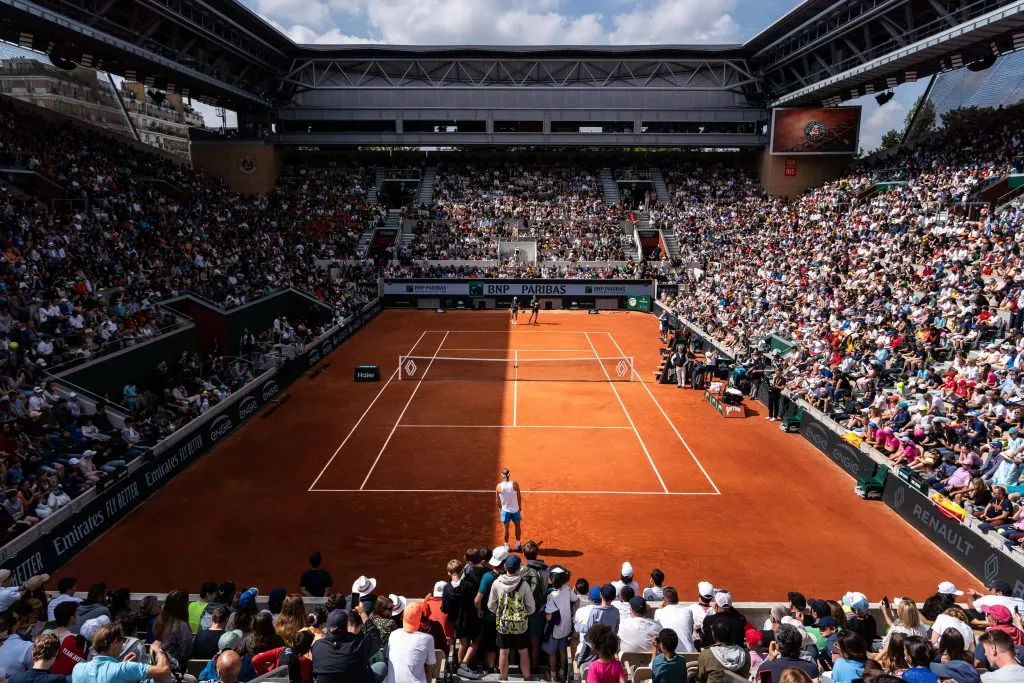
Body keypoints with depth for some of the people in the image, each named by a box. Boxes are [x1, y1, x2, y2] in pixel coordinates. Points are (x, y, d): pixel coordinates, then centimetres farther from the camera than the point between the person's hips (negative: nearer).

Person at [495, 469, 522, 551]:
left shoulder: (499, 487, -13)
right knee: (518, 527, 19)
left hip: (505, 510, 0)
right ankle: (518, 545, 29)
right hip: (515, 510, 0)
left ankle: (506, 546, 24)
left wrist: (500, 508, 15)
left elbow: (498, 500, -2)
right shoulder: (515, 484, -16)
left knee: (506, 529, 14)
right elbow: (519, 497, -6)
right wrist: (520, 507, 9)